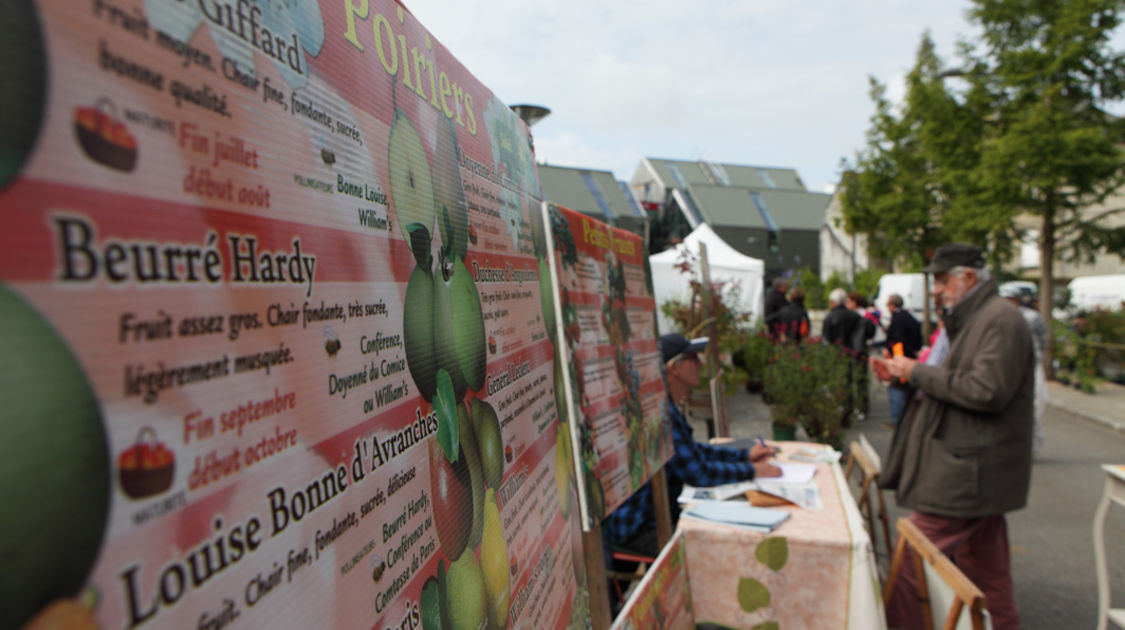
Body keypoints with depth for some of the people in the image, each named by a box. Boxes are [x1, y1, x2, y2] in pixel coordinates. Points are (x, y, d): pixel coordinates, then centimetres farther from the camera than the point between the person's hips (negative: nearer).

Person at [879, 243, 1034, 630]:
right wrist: (907, 376, 8)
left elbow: (987, 391, -24)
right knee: (986, 569, 20)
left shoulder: (1000, 319, -15)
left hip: (966, 472, -11)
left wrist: (920, 373, -17)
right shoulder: (974, 319, 18)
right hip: (973, 468, 11)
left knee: (910, 562, -6)